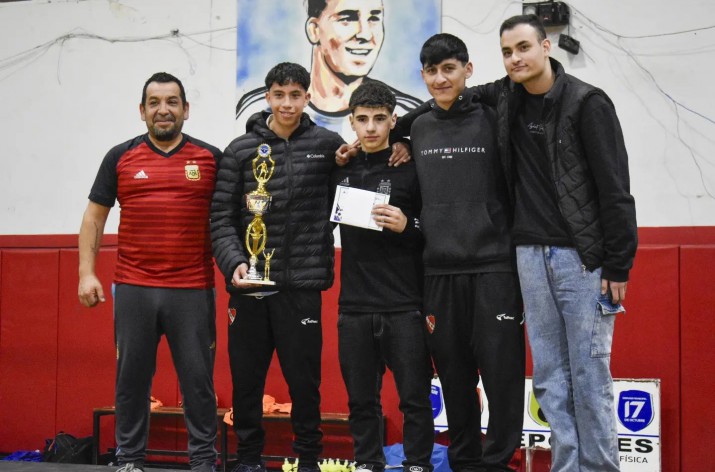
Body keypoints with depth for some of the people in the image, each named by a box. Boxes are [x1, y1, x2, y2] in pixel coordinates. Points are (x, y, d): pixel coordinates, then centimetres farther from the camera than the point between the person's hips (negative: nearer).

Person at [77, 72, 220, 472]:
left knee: (198, 378, 2)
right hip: (133, 289, 1)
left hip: (193, 290, -1)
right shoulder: (121, 158, 7)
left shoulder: (211, 158, 5)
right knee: (132, 376, 7)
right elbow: (94, 217, 10)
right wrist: (87, 272, 1)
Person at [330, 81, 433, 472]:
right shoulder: (340, 169, 8)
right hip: (354, 306, 4)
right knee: (361, 398, 11)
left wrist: (407, 225, -18)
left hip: (404, 306, -3)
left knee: (415, 396, 1)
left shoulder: (411, 169, -3)